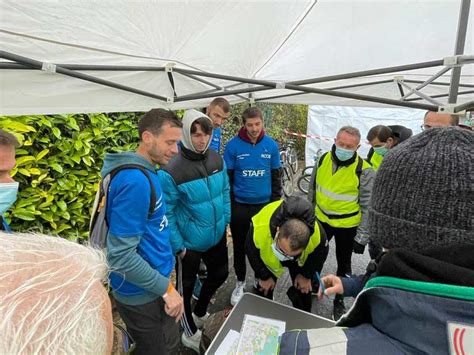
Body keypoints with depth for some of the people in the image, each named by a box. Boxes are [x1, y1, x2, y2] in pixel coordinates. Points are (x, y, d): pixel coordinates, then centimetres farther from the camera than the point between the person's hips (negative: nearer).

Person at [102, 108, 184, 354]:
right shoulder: (135, 181, -28)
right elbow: (120, 255, -28)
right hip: (143, 293, -9)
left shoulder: (144, 171, 2)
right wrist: (166, 288, -21)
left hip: (150, 284, 9)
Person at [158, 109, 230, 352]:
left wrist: (225, 223, 7)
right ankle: (190, 333, 44)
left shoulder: (216, 159, -5)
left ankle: (200, 313, 53)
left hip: (217, 236, 6)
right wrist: (177, 246, -14)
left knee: (220, 273, 24)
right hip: (190, 242, -6)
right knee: (186, 287, 16)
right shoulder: (171, 171, -23)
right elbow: (166, 213, -18)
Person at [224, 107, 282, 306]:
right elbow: (226, 177, -4)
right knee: (239, 246, 13)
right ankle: (240, 282, 35)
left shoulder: (271, 145, -3)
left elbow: (275, 176, 4)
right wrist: (228, 205, -5)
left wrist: (275, 203, 4)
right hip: (239, 205, -1)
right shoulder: (233, 145, -10)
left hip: (264, 204, 1)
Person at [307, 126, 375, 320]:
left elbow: (368, 206, -14)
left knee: (343, 264, 15)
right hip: (321, 220, 4)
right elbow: (312, 189, 5)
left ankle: (339, 301, 37)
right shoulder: (323, 159, -8)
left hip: (347, 225, -3)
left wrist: (362, 237, -14)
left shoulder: (364, 170, -20)